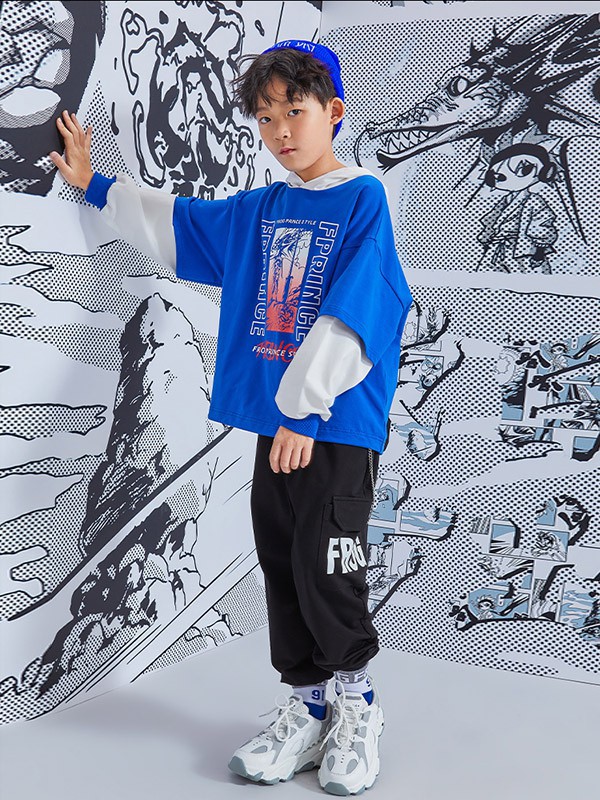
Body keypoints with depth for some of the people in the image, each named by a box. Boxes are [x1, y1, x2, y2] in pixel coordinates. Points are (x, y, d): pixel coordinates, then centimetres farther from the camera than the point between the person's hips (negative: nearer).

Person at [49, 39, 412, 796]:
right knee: (283, 571, 11)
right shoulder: (258, 211, 13)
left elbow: (349, 317, -15)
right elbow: (176, 222, 27)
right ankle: (307, 710, 25)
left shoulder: (364, 200, -7)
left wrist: (306, 407, -18)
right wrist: (95, 185, 32)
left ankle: (356, 705, 22)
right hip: (273, 424, 6)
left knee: (326, 575, -1)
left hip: (339, 429, -6)